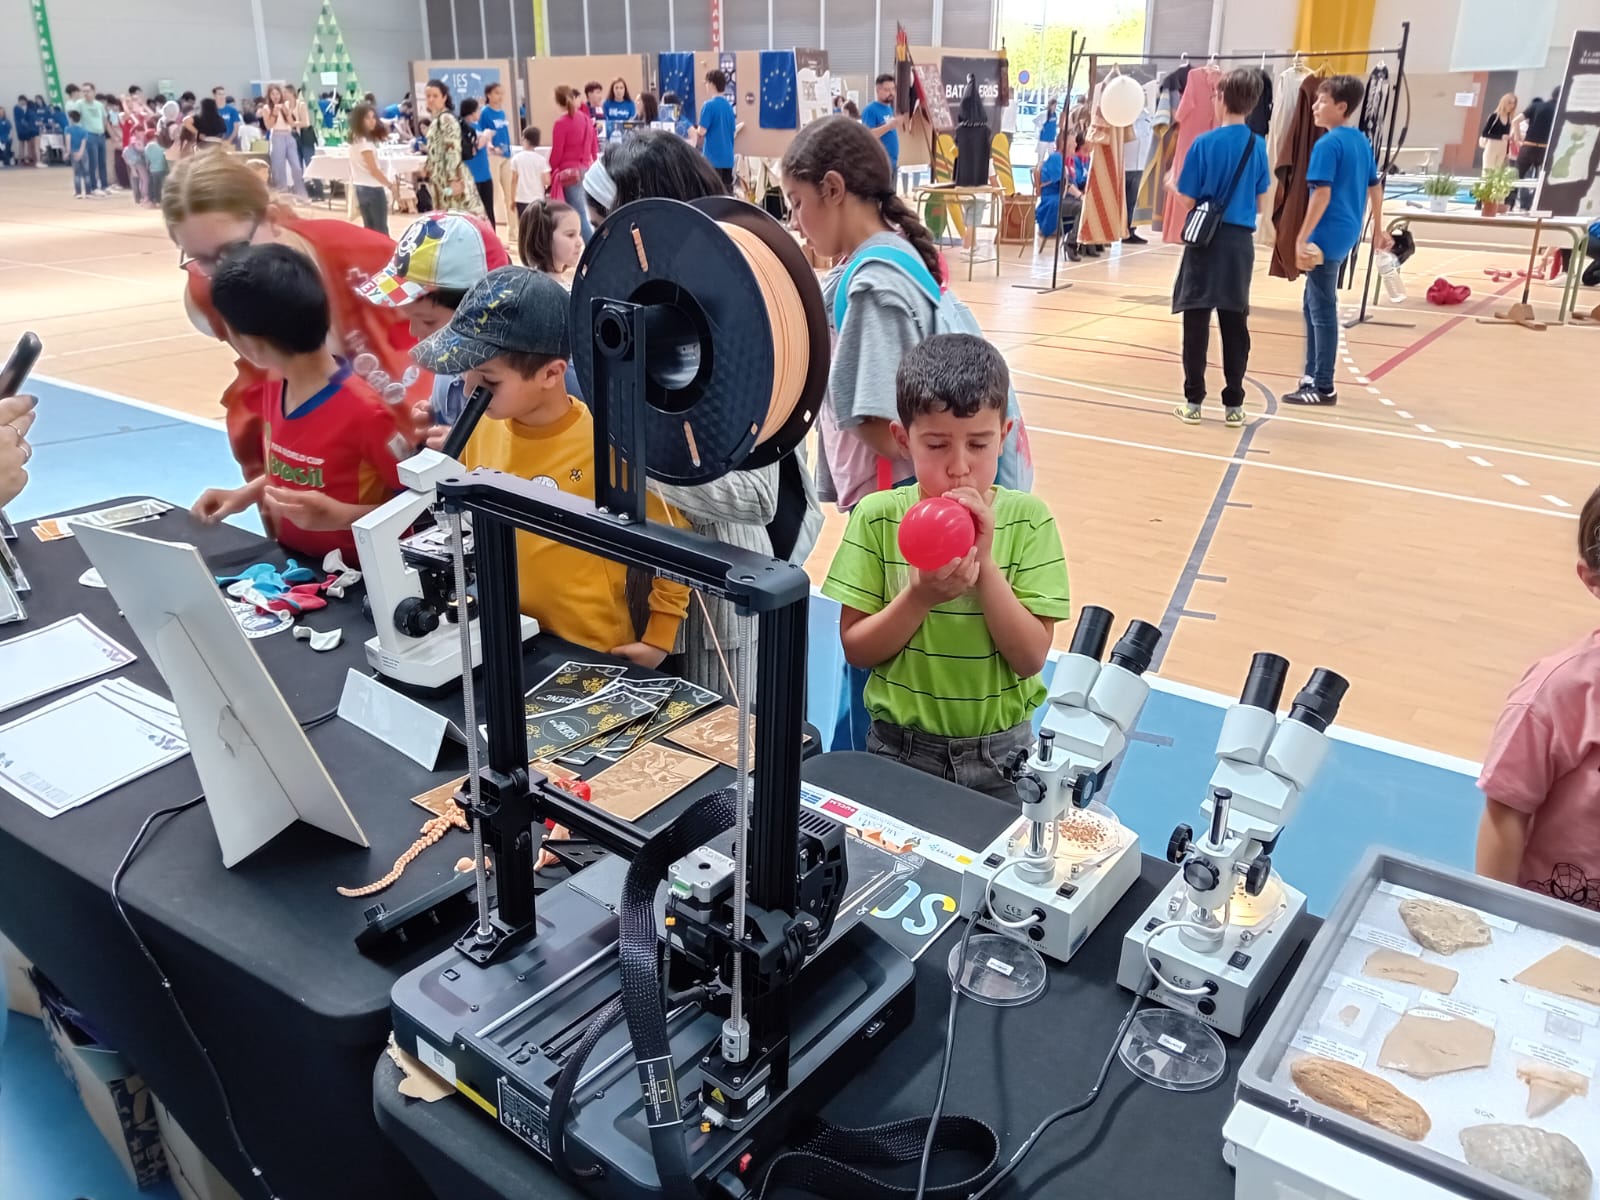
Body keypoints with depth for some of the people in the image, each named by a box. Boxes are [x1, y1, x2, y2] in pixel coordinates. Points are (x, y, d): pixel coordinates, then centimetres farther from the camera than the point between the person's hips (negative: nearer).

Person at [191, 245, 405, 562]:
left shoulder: (365, 411, -21)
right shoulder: (273, 386, 3)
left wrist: (340, 516, -24)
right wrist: (243, 495, 7)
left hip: (359, 576, -8)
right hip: (289, 564, 8)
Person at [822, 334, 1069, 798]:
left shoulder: (1028, 519, -10)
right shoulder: (877, 516, -10)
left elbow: (1031, 657, -13)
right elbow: (856, 649, -9)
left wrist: (985, 564, -24)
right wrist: (920, 597, -25)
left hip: (1001, 755, 0)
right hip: (899, 747, 0)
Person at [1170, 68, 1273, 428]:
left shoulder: (1205, 143, -8)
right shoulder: (1258, 146, 3)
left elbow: (1187, 203, -8)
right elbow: (1261, 206, 8)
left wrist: (1174, 186, 12)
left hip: (1206, 241, -3)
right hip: (1241, 242, 4)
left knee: (1196, 321, 3)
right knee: (1235, 324, 9)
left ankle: (1194, 402, 4)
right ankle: (1234, 404, 13)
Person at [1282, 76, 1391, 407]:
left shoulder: (1327, 144, -14)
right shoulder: (1362, 140, 13)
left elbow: (1322, 194, -20)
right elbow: (1375, 187, 19)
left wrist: (1302, 238, -19)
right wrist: (1377, 229, 27)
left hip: (1326, 235, -9)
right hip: (1346, 233, 9)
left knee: (1322, 311, -3)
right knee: (1316, 306, 18)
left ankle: (1323, 388, 2)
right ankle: (1314, 376, 26)